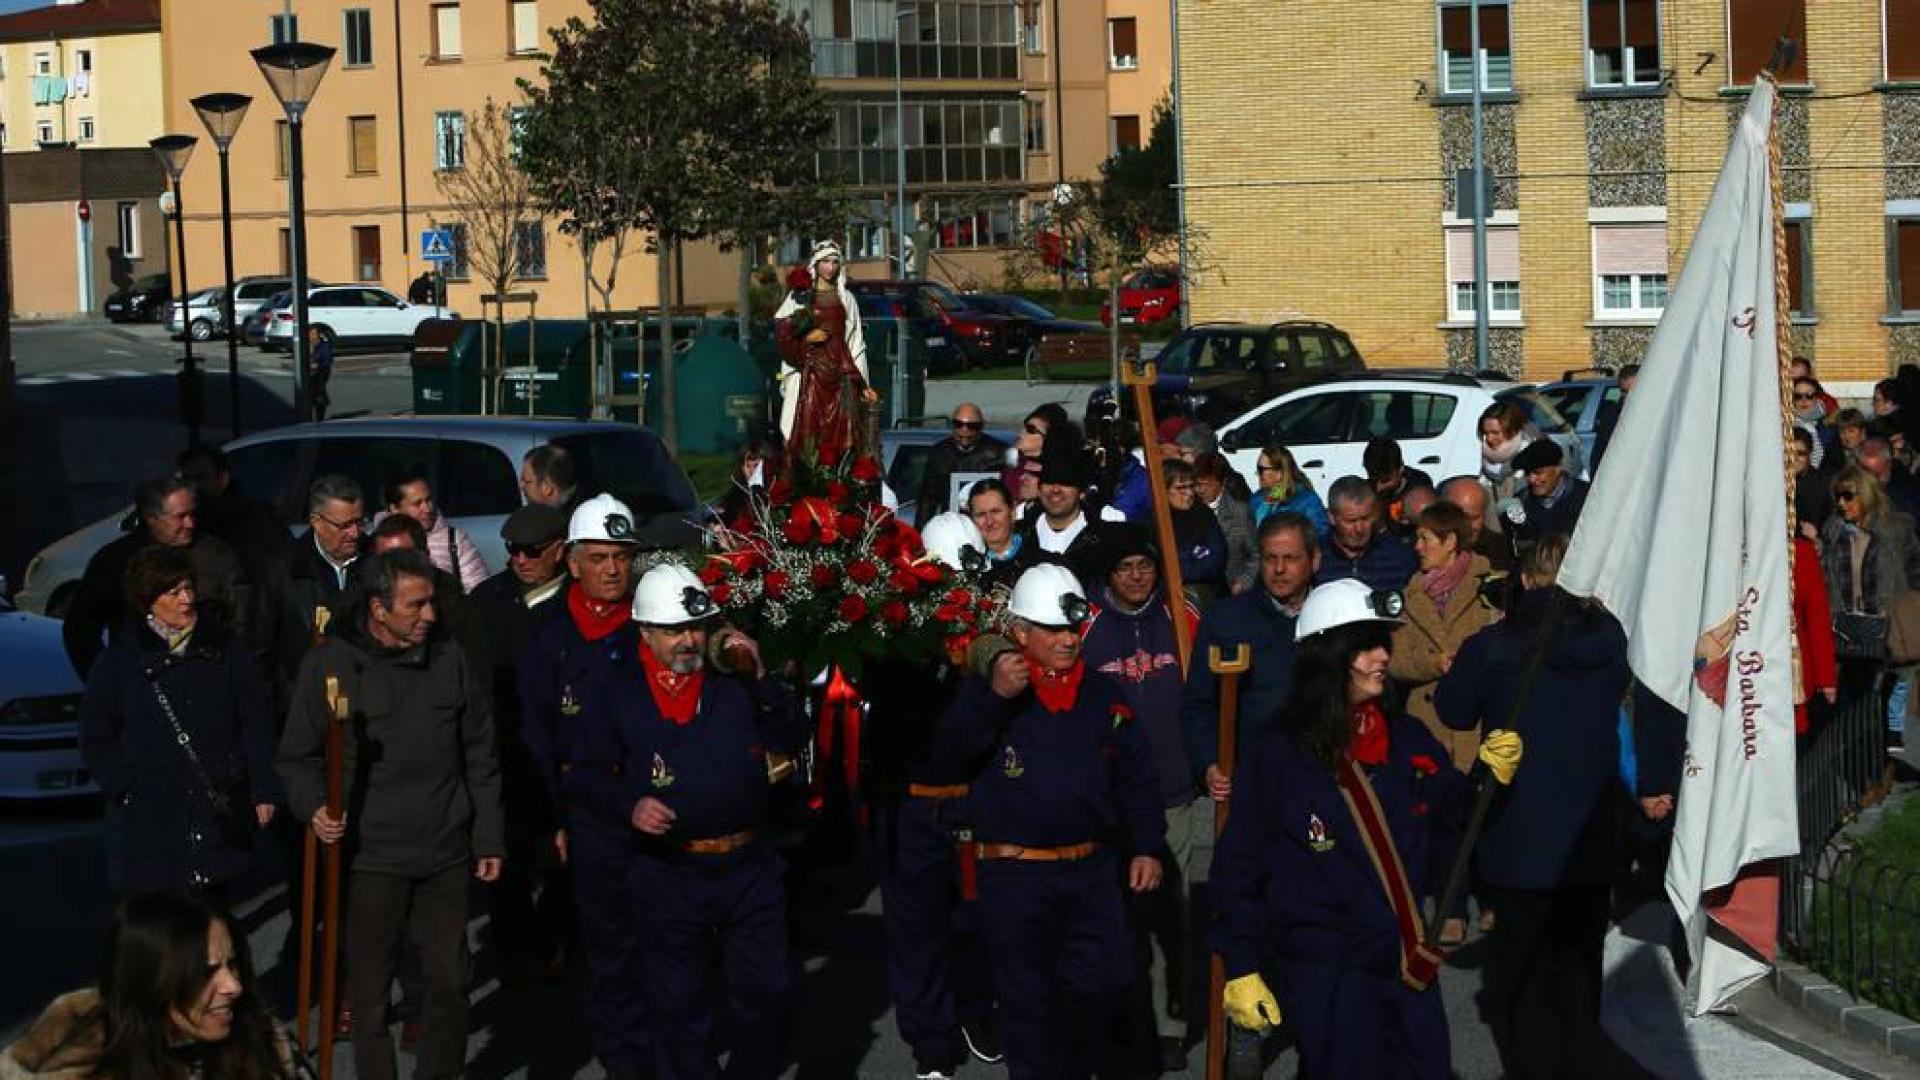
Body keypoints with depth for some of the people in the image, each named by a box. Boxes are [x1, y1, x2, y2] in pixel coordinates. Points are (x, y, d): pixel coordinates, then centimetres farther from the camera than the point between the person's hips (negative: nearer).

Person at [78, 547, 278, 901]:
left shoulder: (225, 649, 8)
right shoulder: (121, 659, 5)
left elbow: (255, 724, 7)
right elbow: (96, 739, 7)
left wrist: (263, 789, -2)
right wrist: (126, 789, -4)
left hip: (219, 817, 1)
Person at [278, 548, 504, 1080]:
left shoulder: (451, 659, 4)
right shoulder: (329, 664, -5)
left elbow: (479, 757, 11)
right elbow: (298, 756, 4)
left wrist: (489, 837, 11)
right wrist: (315, 806, -15)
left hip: (445, 855, 3)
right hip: (371, 853, -3)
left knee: (449, 982, 8)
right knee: (371, 991, 3)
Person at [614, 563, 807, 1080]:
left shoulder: (736, 682, 2)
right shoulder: (622, 695, -2)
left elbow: (794, 742, -3)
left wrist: (761, 680, -13)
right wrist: (631, 807, -14)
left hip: (748, 866, 1)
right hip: (669, 877, -1)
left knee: (765, 990, 9)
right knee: (679, 1003, 9)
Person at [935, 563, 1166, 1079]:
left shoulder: (1104, 695, 9)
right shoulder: (991, 689, -1)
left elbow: (1136, 778, 12)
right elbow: (950, 750, -16)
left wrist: (1147, 845, 3)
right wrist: (992, 696, -28)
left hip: (1091, 870, 3)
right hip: (1014, 876, -3)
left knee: (1102, 982, 4)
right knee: (1027, 998, 5)